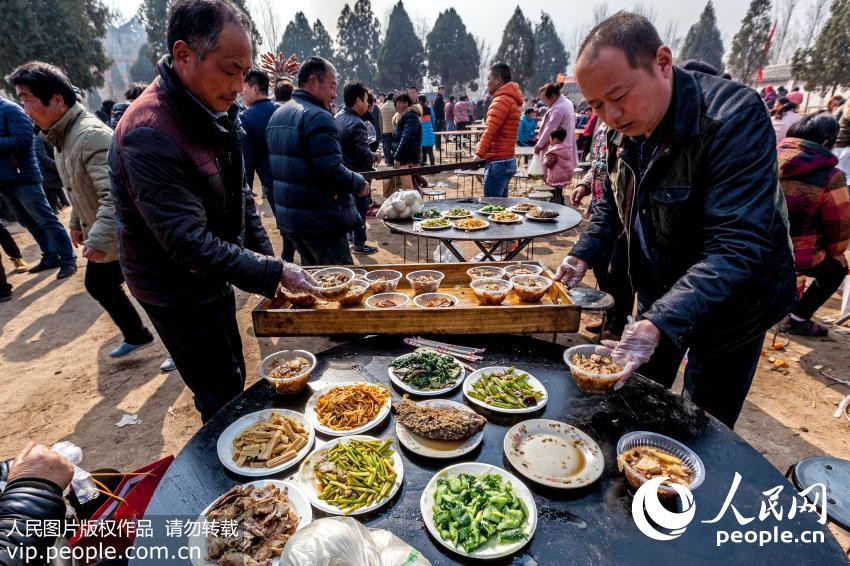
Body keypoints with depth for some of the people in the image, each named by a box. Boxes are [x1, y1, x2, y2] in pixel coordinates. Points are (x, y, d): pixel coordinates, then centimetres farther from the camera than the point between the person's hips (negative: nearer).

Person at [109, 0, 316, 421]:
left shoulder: (214, 112, 1)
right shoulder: (149, 134, -28)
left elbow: (239, 194, 8)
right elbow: (190, 244, -31)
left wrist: (264, 257, 1)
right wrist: (274, 273, -29)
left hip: (213, 276, 9)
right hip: (178, 293, -8)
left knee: (231, 378, 24)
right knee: (222, 395, 7)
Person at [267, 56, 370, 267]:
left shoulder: (277, 115, 13)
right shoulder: (318, 117, -17)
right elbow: (333, 171, -25)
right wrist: (360, 184, -7)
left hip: (287, 215, 9)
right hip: (318, 219, -9)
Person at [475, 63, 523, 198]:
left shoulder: (502, 100, -11)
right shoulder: (509, 98, 21)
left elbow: (490, 131, -20)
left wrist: (479, 154, -18)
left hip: (498, 162, -10)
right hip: (506, 160, 10)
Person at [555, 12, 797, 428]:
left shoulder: (735, 117, -29)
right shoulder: (627, 129, -6)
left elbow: (738, 247, -37)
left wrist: (658, 323, -49)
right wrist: (583, 255, -7)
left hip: (731, 303, -6)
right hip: (658, 293, 7)